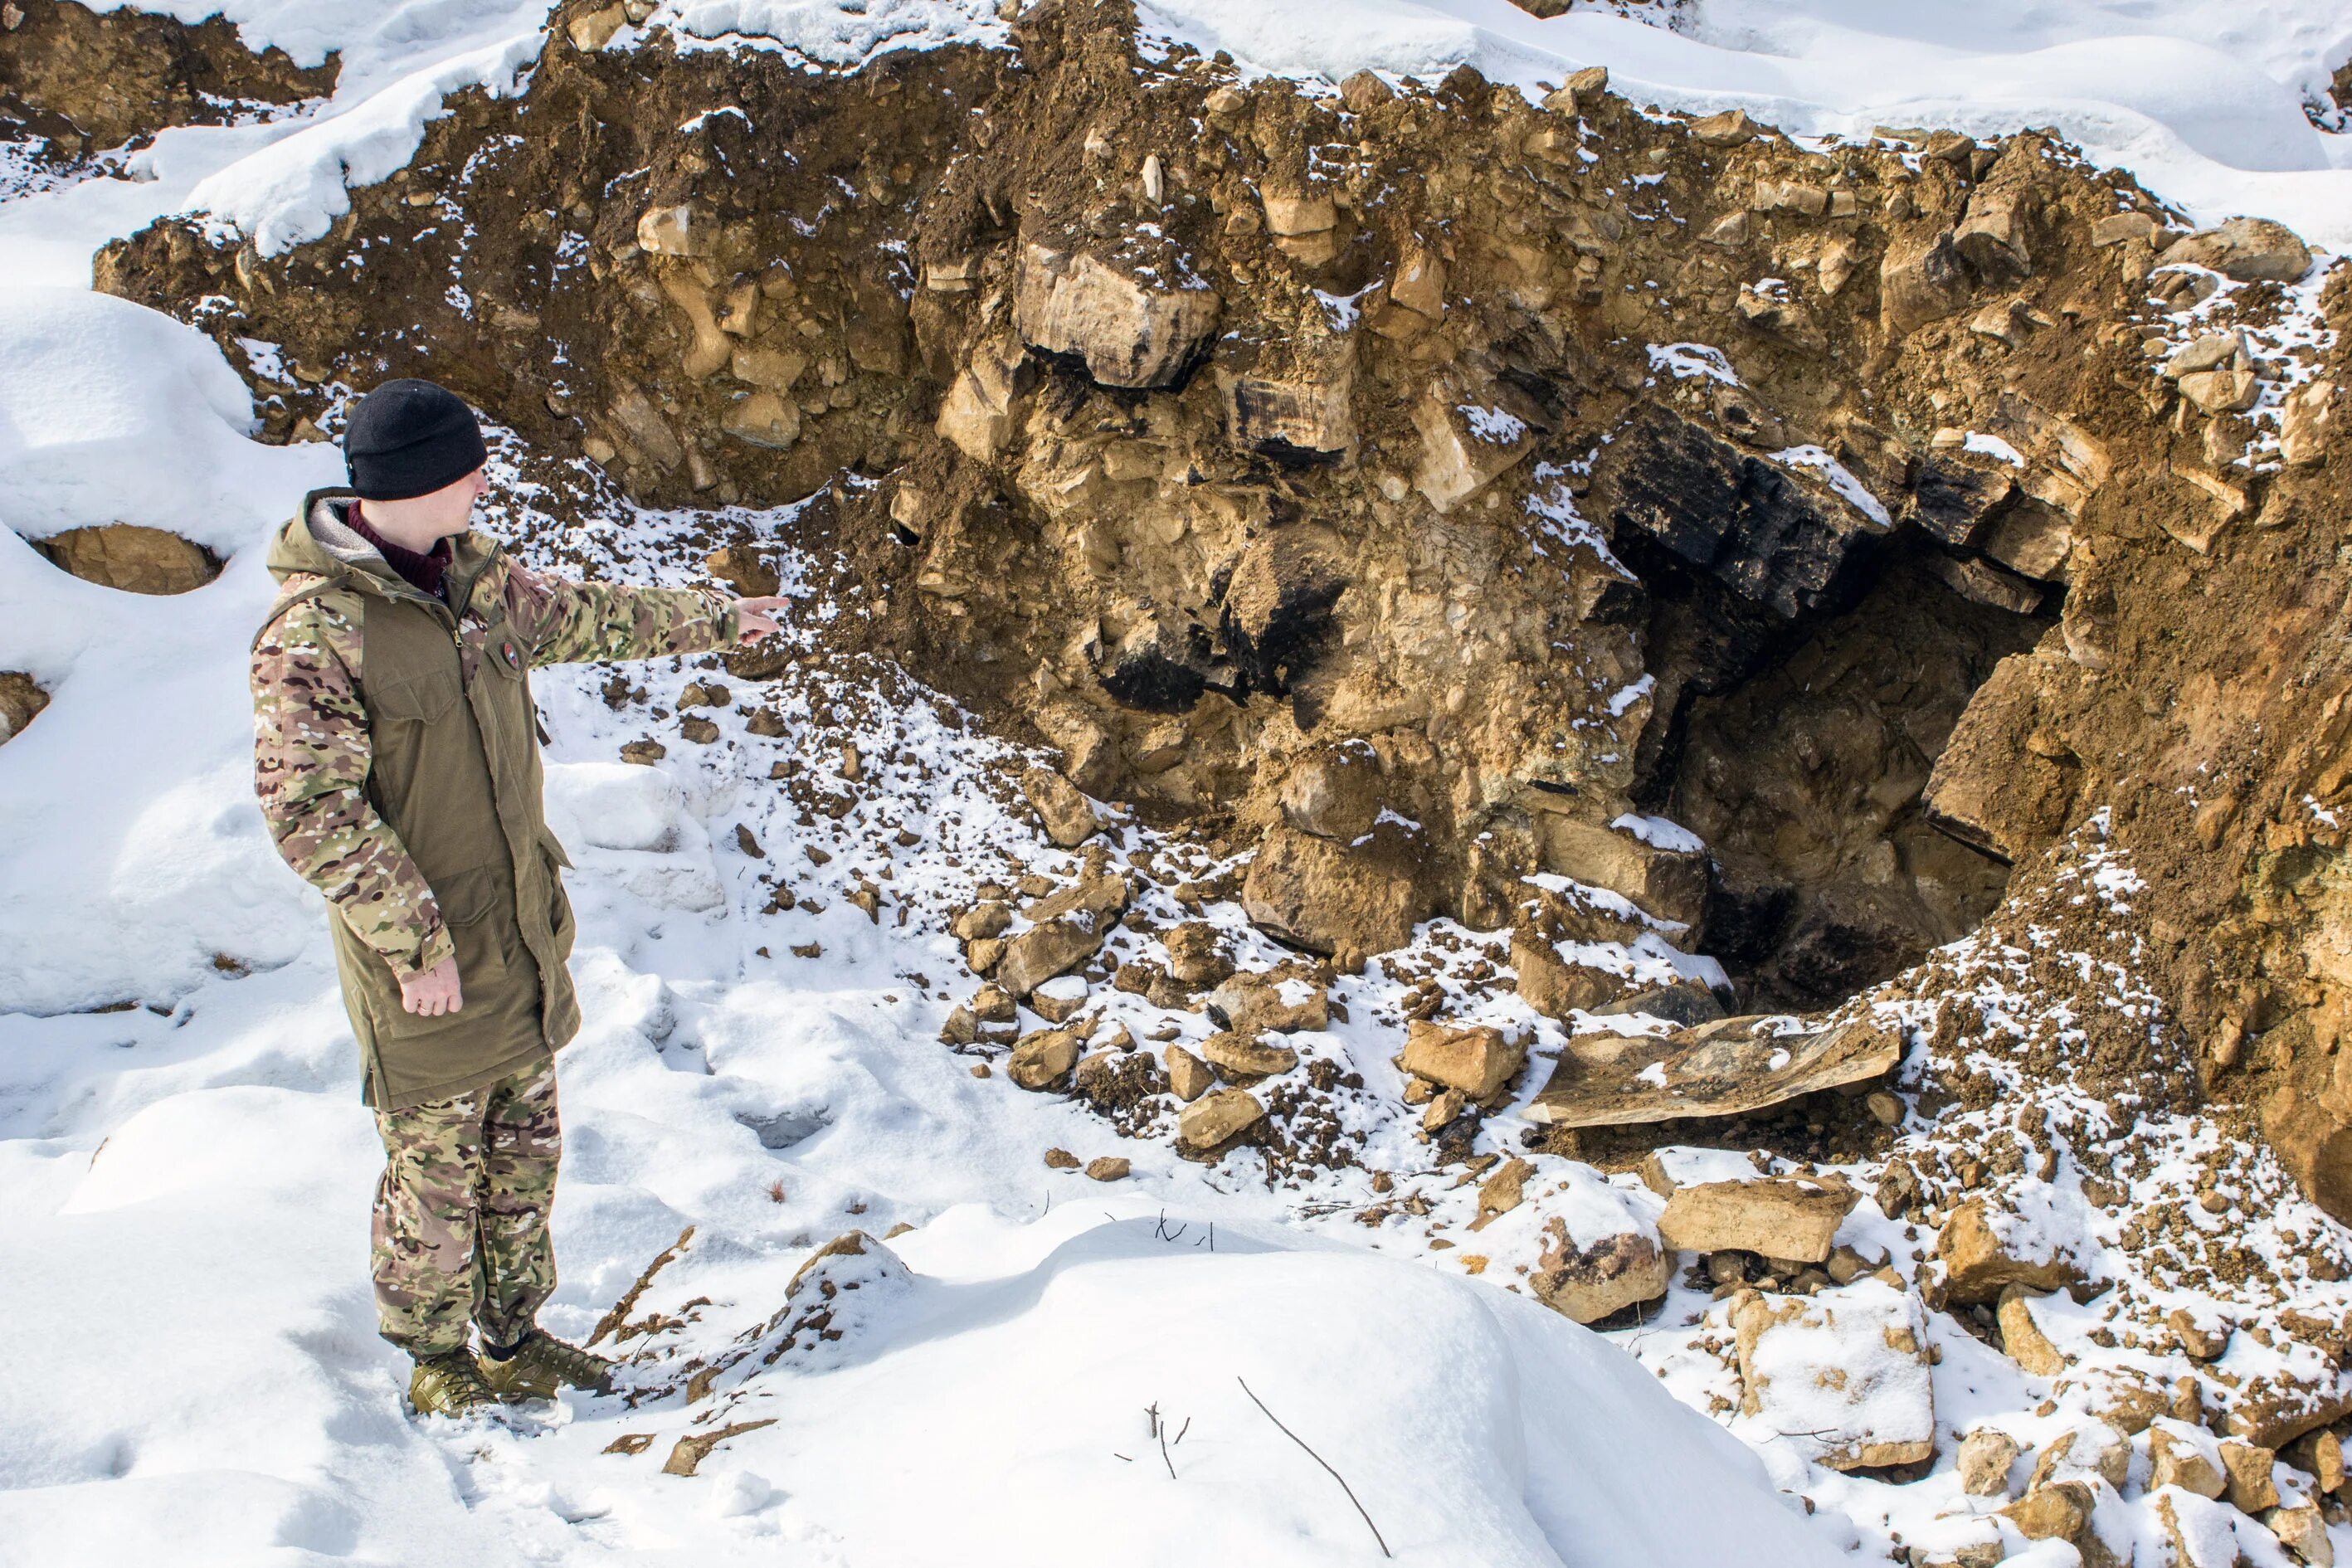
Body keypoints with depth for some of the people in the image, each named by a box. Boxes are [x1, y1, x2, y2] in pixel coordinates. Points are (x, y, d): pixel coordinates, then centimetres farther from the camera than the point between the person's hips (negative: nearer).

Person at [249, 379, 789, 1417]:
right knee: (435, 1168, 8)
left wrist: (714, 620, 33)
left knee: (524, 1152, 17)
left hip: (520, 935, 8)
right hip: (425, 960, -8)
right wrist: (414, 943, -22)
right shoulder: (312, 630, -22)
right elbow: (309, 811, -22)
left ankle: (512, 1343, 34)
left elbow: (579, 618, 22)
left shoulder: (470, 574, 3)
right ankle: (433, 1361, 28)